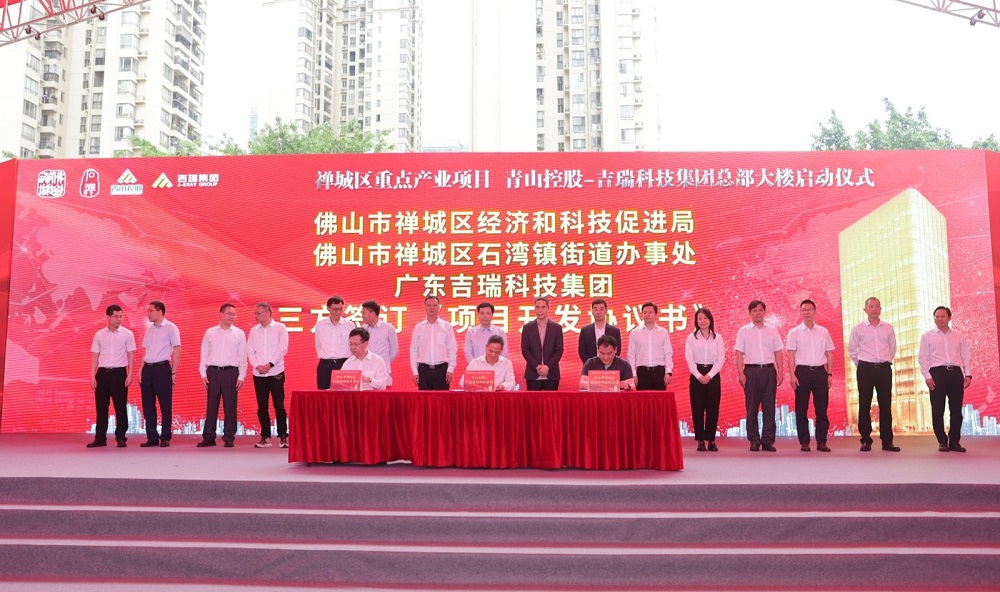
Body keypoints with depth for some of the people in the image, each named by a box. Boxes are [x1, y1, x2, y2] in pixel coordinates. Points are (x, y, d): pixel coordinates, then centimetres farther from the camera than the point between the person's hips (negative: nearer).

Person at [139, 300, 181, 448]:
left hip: (162, 368, -6)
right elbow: (146, 351, 18)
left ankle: (165, 437, 8)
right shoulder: (149, 329, 14)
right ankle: (152, 437, 16)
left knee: (165, 405, -1)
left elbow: (177, 350, -7)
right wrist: (141, 371, 10)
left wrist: (173, 372, -11)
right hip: (148, 368, 6)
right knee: (148, 405, 8)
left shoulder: (170, 328, -4)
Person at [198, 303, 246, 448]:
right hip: (213, 371, 1)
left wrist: (241, 376, -1)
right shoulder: (210, 332, 7)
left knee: (230, 406, 1)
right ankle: (208, 437, 11)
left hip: (231, 372, -1)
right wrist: (203, 373, 3)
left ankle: (229, 438, 8)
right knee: (211, 405, 4)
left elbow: (242, 356, 4)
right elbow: (204, 353, 9)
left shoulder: (239, 333, 5)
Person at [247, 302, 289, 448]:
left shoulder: (280, 328, 0)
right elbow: (250, 350, 8)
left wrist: (270, 364, -14)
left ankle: (283, 436, 2)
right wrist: (257, 365, -8)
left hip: (276, 373, -4)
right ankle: (265, 437, 13)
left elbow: (282, 349, -7)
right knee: (262, 407, 5)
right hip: (259, 374, 4)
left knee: (279, 405, -4)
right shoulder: (254, 330, 11)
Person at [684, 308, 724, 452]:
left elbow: (721, 358, 0)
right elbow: (689, 358, -2)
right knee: (697, 408, -1)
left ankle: (711, 440, 8)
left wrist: (710, 375, -10)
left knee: (713, 408, 0)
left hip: (713, 375, 1)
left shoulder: (717, 338, 6)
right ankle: (700, 441, 4)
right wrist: (699, 376, -12)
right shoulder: (691, 337, 4)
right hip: (697, 375, -1)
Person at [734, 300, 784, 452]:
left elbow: (778, 353, 10)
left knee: (769, 406, 1)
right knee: (752, 407, 1)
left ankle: (768, 440, 7)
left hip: (769, 370, 2)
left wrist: (780, 372, 1)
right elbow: (739, 354, 1)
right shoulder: (744, 331, 5)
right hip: (751, 371, -2)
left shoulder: (772, 331, 11)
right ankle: (754, 440, 7)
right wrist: (741, 373, -7)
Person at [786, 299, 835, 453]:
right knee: (801, 409, 1)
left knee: (821, 408, 3)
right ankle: (804, 442, 8)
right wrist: (792, 375, -8)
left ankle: (821, 441, 11)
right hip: (802, 371, -2)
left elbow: (829, 354, 11)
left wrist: (830, 374, 5)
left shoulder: (823, 331, 9)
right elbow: (791, 355, -1)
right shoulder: (794, 332, 2)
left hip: (820, 371, 2)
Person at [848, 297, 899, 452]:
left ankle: (887, 441, 9)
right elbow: (852, 349, 10)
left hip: (884, 369, 2)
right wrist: (860, 365, 9)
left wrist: (887, 362, 15)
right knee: (864, 406, 1)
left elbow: (892, 348, 18)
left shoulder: (888, 328, 7)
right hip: (865, 369, -1)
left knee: (886, 406, 2)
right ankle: (865, 441, 7)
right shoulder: (858, 328, 2)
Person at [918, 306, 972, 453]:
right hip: (937, 373, -2)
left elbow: (966, 356, 12)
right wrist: (927, 376, -8)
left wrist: (968, 374, 1)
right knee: (937, 410, -2)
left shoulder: (959, 336, 13)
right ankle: (942, 441, 8)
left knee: (956, 410, 3)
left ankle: (954, 441, 12)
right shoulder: (927, 336, 6)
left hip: (956, 373, 2)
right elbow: (923, 358, 1)